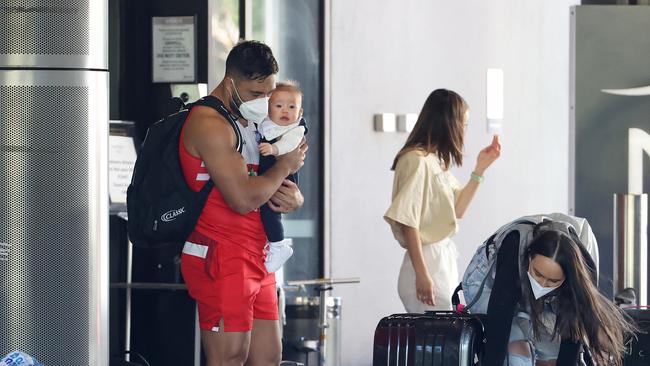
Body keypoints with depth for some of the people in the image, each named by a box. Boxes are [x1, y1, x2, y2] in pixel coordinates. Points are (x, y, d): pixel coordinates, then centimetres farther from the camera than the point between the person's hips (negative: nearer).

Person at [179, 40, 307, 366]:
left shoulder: (251, 123, 19)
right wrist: (285, 166, -6)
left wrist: (292, 198, -1)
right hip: (220, 258, -10)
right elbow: (243, 198, -22)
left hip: (255, 260, 10)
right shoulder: (210, 124, -13)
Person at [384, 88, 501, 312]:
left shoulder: (437, 161, 13)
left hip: (444, 259, 9)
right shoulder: (416, 160, -14)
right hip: (427, 262, -9)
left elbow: (457, 209, 22)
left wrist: (480, 169, 15)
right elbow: (407, 222, -18)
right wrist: (421, 274, -21)